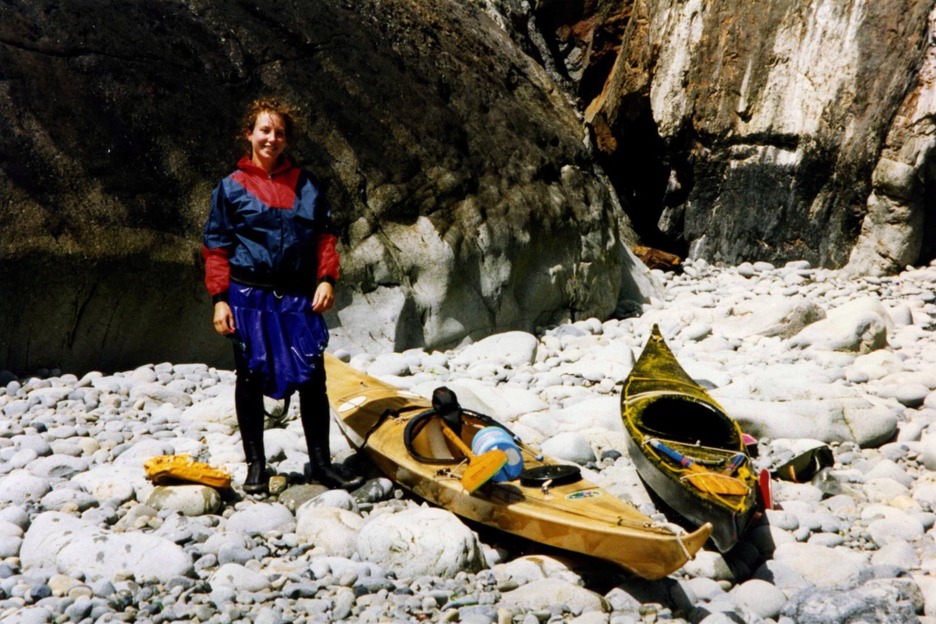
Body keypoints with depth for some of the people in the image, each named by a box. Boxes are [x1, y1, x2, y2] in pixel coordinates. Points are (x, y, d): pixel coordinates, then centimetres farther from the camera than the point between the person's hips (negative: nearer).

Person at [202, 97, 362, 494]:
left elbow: (324, 234, 9)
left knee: (313, 378, 1)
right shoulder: (231, 187, 3)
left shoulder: (304, 184, 10)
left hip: (298, 296, 2)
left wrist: (326, 279, -5)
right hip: (250, 296, -2)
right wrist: (220, 298, -6)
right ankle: (256, 466, 18)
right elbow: (216, 246, 2)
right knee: (251, 378, 6)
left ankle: (320, 464, 12)